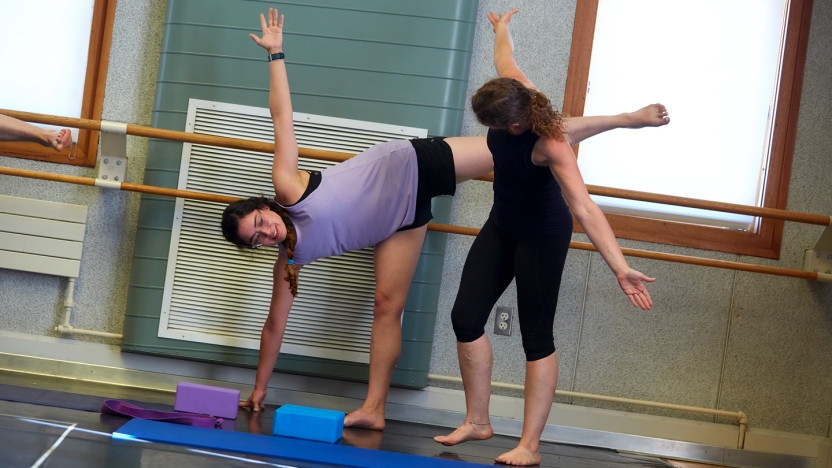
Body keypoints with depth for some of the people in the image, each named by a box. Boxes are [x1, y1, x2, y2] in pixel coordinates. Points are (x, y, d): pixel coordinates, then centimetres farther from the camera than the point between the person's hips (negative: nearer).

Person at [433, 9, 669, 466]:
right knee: (465, 317, 2)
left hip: (542, 235, -8)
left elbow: (584, 210, -46)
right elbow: (504, 60, 7)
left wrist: (621, 268, -54)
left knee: (537, 337, -6)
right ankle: (476, 421, 13)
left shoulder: (550, 145, -36)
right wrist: (501, 27, 29)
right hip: (502, 226, 8)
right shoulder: (515, 93, -18)